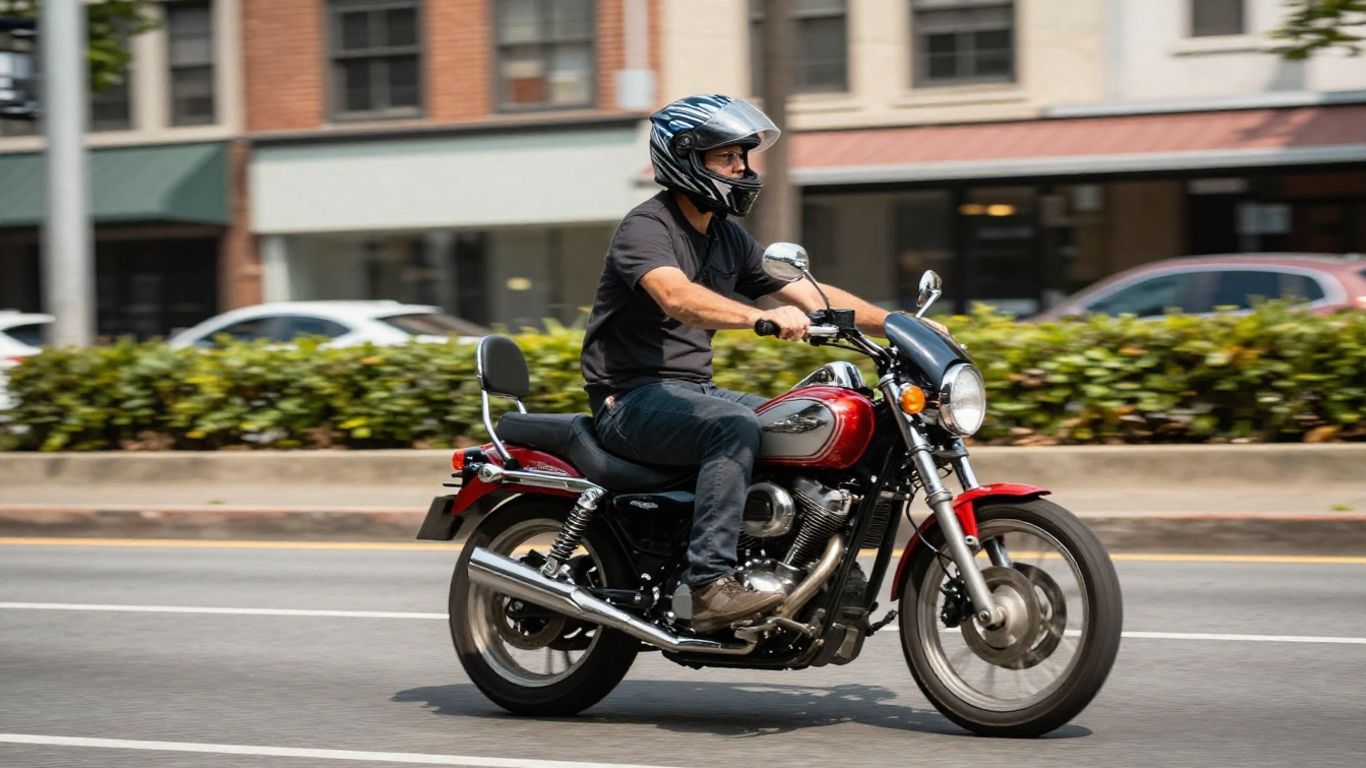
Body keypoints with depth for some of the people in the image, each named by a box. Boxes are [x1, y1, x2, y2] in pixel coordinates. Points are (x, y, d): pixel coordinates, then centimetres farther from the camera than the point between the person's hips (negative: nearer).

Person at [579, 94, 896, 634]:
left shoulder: (728, 239, 14)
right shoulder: (645, 228, -13)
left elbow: (810, 296, 12)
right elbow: (676, 297, -34)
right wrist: (762, 316, -48)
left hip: (693, 389, 9)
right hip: (632, 400, -9)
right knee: (735, 425, -34)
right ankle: (710, 585, -38)